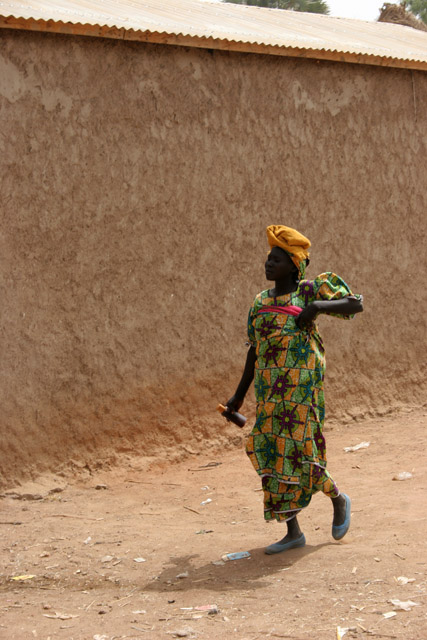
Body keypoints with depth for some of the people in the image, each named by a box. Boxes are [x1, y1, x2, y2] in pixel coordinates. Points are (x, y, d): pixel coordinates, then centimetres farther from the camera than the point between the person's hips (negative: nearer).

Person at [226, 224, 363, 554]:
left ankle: (339, 499, 21)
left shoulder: (310, 290, -1)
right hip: (270, 389, 6)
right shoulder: (262, 302, 14)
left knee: (297, 451, -8)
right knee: (273, 453, 3)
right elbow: (255, 349, 18)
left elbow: (356, 304, -6)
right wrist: (240, 394, 18)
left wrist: (317, 306, -20)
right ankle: (293, 532, 13)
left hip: (302, 384, -6)